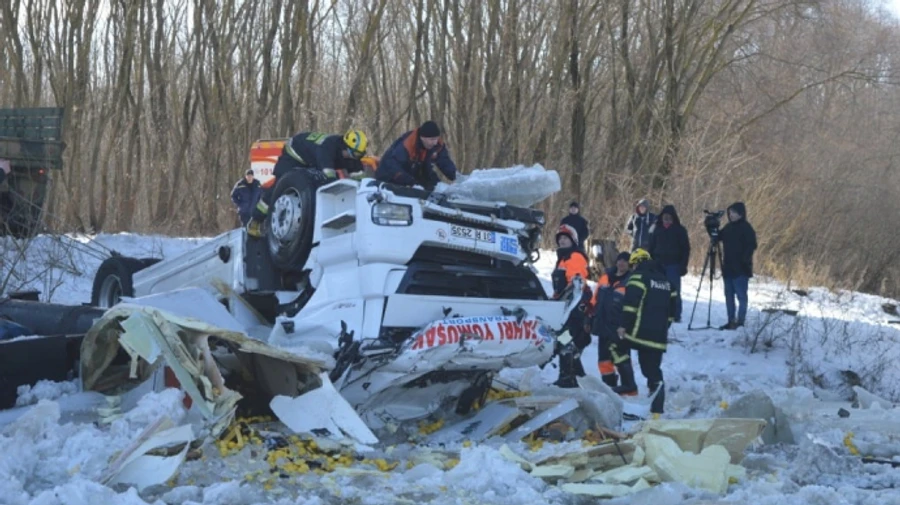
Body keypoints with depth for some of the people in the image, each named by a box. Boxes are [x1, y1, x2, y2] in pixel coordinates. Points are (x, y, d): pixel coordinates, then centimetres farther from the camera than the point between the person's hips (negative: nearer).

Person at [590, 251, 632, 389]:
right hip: (603, 326, 6)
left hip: (618, 329, -6)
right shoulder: (606, 276, 10)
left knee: (620, 357, -6)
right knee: (604, 358, 12)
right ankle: (609, 386, 24)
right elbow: (595, 300, 16)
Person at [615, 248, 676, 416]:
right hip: (659, 336, 7)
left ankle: (629, 385, 1)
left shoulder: (639, 276, -4)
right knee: (653, 370, 8)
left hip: (640, 331, -7)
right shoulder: (665, 280, 22)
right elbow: (672, 309, 24)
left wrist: (624, 325, -14)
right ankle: (657, 409, 2)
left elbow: (631, 303, -16)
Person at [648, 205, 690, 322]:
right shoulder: (657, 229, 9)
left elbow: (686, 249, 0)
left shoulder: (679, 230, 1)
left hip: (673, 265, -3)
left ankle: (676, 316, 1)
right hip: (659, 264, 3)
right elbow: (651, 247, 13)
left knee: (674, 291, -4)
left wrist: (683, 265, -8)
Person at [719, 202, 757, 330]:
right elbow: (719, 237, 19)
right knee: (729, 295, 11)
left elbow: (751, 246, -14)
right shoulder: (728, 227, 13)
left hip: (740, 269, -8)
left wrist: (744, 261, -22)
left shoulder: (746, 228, -9)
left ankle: (740, 322, -4)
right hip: (728, 268, 8)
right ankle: (731, 321, 18)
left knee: (741, 295, -5)